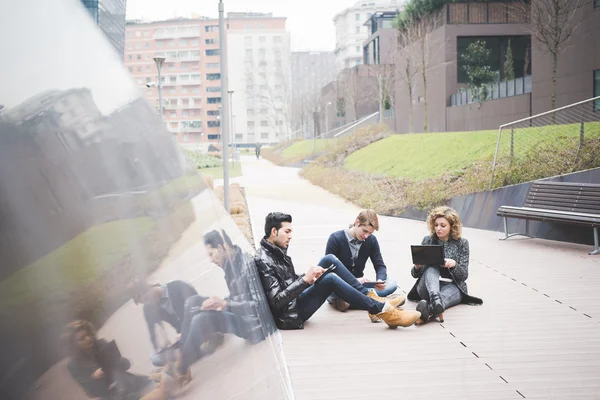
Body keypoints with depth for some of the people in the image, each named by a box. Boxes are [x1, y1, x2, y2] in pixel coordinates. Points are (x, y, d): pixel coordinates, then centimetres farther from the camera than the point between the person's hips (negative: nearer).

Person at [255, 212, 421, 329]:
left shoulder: (277, 251, 11)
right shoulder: (265, 261, -19)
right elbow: (277, 300, -25)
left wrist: (309, 276, -2)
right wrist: (305, 279, -27)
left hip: (295, 301, 10)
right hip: (291, 316, -10)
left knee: (329, 260, 0)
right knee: (331, 279, -28)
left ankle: (371, 297, -2)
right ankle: (384, 311, -24)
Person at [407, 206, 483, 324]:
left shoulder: (461, 243, 8)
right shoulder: (428, 240, 11)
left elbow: (464, 275, 2)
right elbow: (415, 274, 12)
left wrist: (454, 264, -19)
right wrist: (417, 267, -13)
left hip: (452, 286, -1)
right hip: (428, 287, 2)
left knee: (448, 292, -39)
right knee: (432, 268, -32)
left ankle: (429, 309, -73)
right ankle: (436, 299, -64)